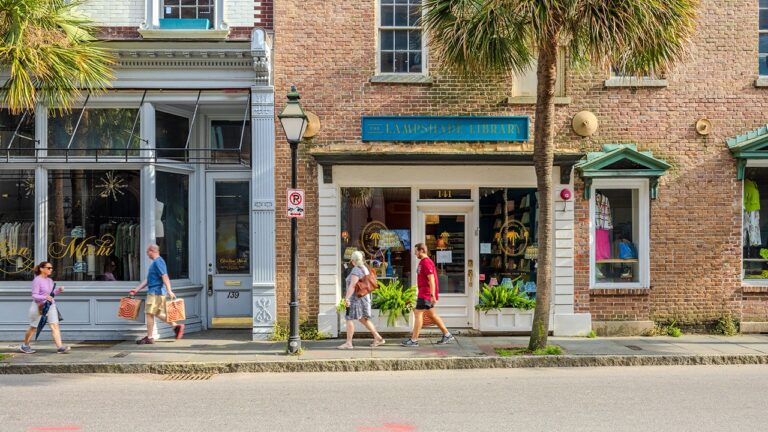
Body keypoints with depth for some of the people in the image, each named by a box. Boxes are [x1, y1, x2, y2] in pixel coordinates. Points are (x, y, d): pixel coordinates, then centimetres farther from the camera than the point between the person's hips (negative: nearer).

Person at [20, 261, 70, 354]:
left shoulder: (50, 280, 9)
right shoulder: (37, 280, -12)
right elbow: (34, 296, -16)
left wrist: (58, 290, -1)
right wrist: (45, 297, -32)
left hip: (50, 305, 6)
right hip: (39, 306, -6)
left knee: (55, 325, -7)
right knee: (34, 328, 9)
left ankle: (60, 347, -12)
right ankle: (25, 346, 30)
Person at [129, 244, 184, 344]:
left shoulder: (158, 262, -14)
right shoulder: (156, 262, 18)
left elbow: (165, 277, -23)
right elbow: (148, 279, 22)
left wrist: (169, 291, -30)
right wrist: (137, 289, 21)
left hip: (155, 292, -10)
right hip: (158, 292, 10)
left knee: (149, 313, -3)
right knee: (158, 313, 14)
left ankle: (149, 338, 2)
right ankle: (176, 326, 12)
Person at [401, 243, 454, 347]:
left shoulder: (426, 262, -15)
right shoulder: (423, 262, 17)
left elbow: (431, 279, -21)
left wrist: (432, 295, -25)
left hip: (426, 294, -10)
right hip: (424, 293, 10)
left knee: (418, 313, -8)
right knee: (431, 314, 14)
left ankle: (414, 340, -6)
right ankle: (447, 335, 20)